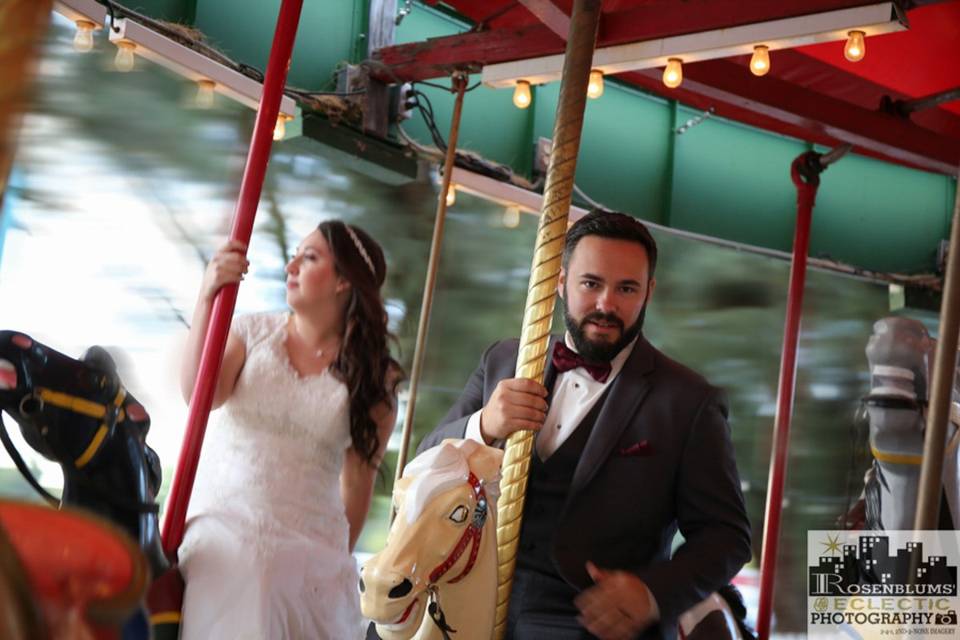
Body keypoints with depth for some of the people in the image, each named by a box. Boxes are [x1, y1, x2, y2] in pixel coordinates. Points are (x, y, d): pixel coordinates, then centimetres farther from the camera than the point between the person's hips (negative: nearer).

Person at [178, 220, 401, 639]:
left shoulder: (374, 380, 3)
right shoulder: (253, 332, 5)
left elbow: (357, 480, 5)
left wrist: (340, 558, 6)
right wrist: (208, 298, -18)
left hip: (308, 546, 1)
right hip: (224, 526, 0)